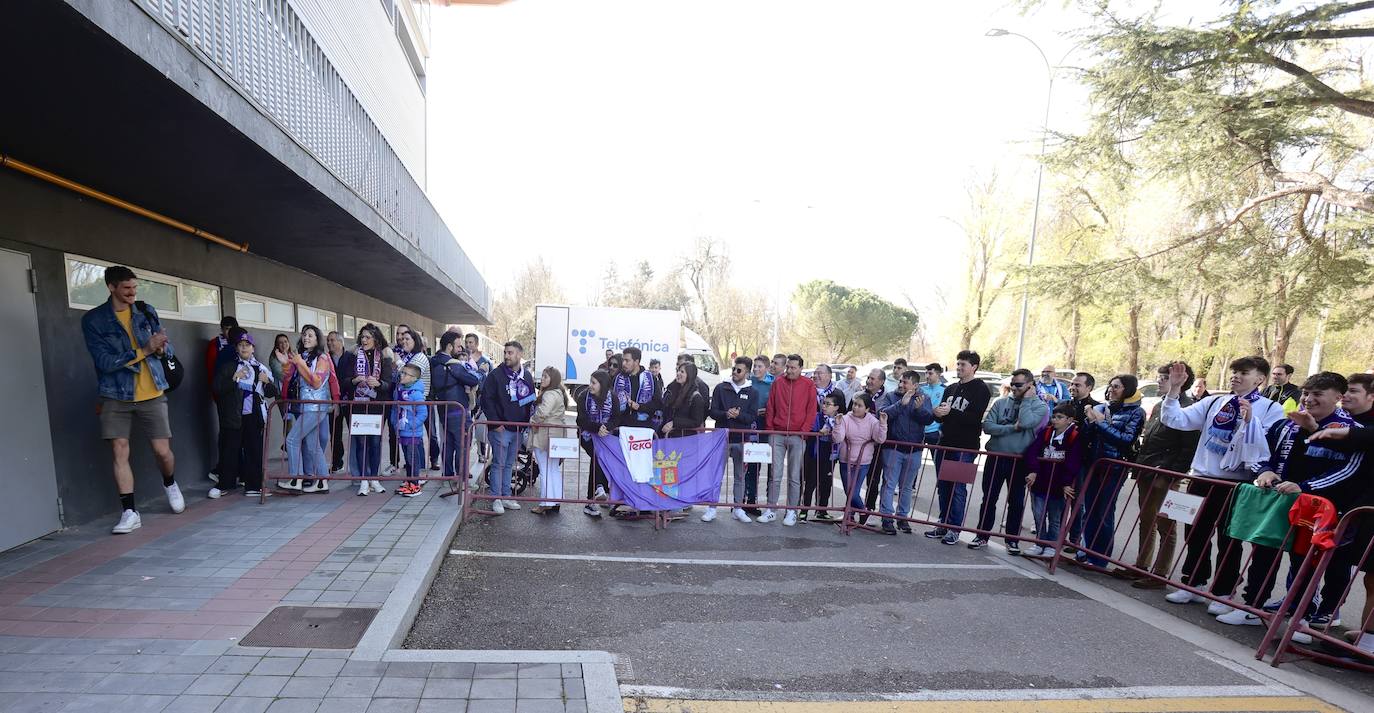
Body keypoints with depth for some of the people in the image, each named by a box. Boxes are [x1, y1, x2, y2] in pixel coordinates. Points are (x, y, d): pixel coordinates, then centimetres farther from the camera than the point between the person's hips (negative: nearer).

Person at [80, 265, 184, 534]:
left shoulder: (147, 311, 6)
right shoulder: (93, 320, -4)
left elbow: (169, 349, 9)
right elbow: (105, 361, -14)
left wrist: (161, 348, -15)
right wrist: (144, 350, -22)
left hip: (152, 393, 1)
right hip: (116, 396, -1)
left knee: (162, 450, 0)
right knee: (119, 451, -4)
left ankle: (170, 484, 32)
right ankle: (129, 512, 5)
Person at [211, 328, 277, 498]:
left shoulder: (261, 368, 10)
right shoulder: (228, 367, 5)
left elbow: (272, 393, 11)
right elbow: (217, 388, -4)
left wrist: (267, 382, -9)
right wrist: (233, 379, -18)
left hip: (254, 416, 2)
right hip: (234, 416, -1)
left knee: (254, 449, 2)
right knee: (230, 449, 2)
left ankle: (253, 485, 9)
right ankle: (224, 484, 14)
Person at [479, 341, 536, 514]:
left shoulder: (527, 377, 10)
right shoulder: (496, 375, -6)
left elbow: (531, 401, 18)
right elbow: (486, 399, -9)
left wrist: (526, 422, 5)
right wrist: (495, 422, -14)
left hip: (518, 429, 5)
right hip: (501, 428, -5)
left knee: (509, 464, 13)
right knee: (499, 464, -3)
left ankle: (506, 496, 21)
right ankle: (496, 499, 5)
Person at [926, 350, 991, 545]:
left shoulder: (980, 389, -5)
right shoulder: (951, 389, 16)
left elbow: (975, 417, -15)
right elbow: (942, 415, 17)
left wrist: (950, 412, -20)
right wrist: (939, 413, -6)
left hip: (966, 448, -7)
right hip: (946, 443, 7)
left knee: (958, 487, -4)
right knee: (943, 485, 10)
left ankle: (954, 529, 4)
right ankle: (943, 524, 20)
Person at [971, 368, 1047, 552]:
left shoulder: (1040, 406, -1)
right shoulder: (1001, 403, 5)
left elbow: (1025, 422, -22)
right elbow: (987, 425, -6)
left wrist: (1026, 399, -11)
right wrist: (1012, 428, -15)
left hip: (1019, 461, -2)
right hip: (996, 458, 2)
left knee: (1016, 502, 8)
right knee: (989, 499, 8)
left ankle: (1012, 540, 22)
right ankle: (982, 536, 19)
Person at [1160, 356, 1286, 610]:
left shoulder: (1271, 409, -4)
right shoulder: (1213, 403, 7)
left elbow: (1267, 447, -16)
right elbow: (1177, 420, -2)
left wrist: (1250, 420, -27)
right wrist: (1174, 390, -11)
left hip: (1237, 484, -4)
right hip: (1202, 478, 4)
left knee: (1228, 540, 7)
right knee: (1195, 535, 13)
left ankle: (1222, 593, 20)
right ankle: (1193, 584, 27)